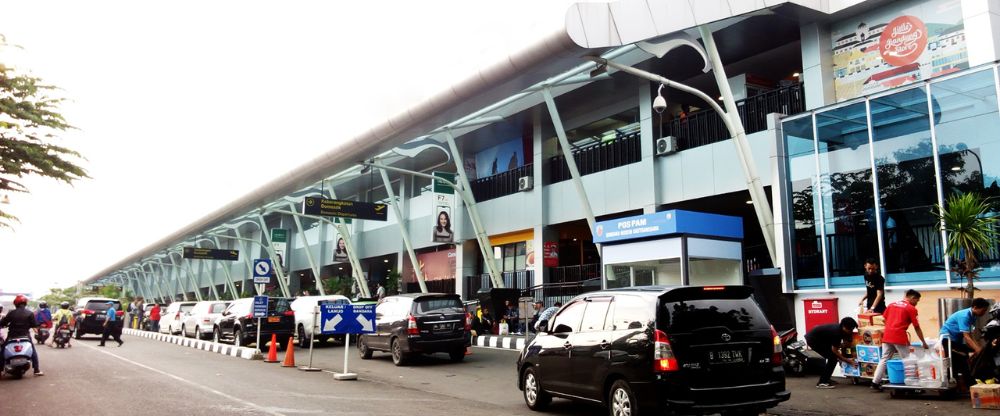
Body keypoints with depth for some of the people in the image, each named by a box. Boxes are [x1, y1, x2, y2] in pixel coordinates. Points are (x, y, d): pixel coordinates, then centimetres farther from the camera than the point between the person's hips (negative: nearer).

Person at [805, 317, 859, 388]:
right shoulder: (836, 332, -28)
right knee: (833, 358, -11)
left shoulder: (841, 329, -3)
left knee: (832, 357, 11)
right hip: (812, 340, -9)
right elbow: (834, 351, -19)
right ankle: (822, 382, -10)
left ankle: (825, 379, 20)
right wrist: (847, 360, -11)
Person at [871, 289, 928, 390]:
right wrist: (924, 342, 7)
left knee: (884, 359, 9)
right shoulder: (911, 308, -1)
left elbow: (885, 319, 17)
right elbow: (917, 328, 1)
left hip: (887, 336, 6)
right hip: (900, 337, -5)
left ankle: (875, 382, 5)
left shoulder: (892, 304, 16)